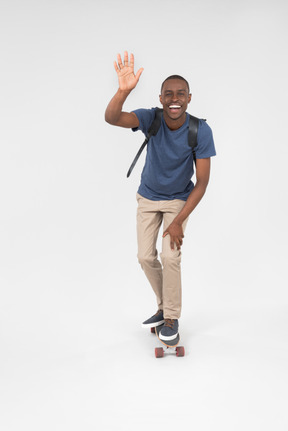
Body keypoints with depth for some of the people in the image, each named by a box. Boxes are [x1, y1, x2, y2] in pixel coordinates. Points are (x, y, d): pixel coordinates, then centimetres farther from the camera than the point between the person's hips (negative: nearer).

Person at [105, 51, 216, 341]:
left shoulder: (201, 131, -24)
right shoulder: (151, 119, -21)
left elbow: (202, 181, -21)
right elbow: (111, 118, -39)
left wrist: (178, 221, -24)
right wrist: (124, 90, -60)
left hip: (179, 200, -2)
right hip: (148, 198, 3)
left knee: (170, 256, -12)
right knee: (146, 257, 5)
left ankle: (172, 317, 10)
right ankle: (164, 306, 28)